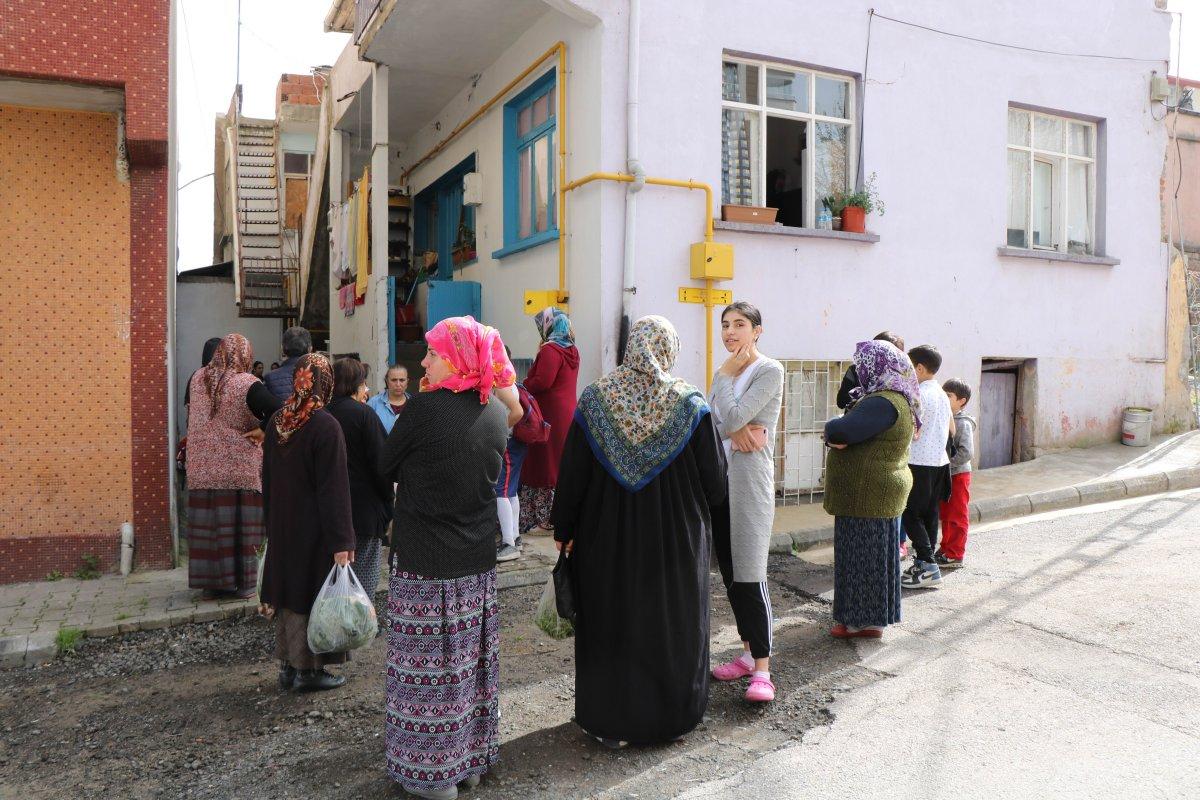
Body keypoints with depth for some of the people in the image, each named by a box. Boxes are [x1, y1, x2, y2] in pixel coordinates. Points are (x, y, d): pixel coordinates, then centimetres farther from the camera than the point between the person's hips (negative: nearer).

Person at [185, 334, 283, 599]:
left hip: (202, 470, 4)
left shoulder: (197, 378, 2)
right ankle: (243, 583, 13)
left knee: (206, 527, 11)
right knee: (240, 528, 6)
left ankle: (210, 584, 20)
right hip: (240, 472, -4)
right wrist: (262, 430, -9)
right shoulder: (248, 385, -15)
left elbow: (190, 411, 17)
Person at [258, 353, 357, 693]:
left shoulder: (276, 421, 1)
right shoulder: (325, 426, -20)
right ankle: (309, 670, 15)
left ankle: (288, 666, 27)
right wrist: (341, 540, -18)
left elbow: (267, 477, 11)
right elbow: (334, 489, -21)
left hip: (281, 526, 7)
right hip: (314, 530, -6)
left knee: (288, 589, 16)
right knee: (313, 592, 6)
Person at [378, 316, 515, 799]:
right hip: (479, 560, 7)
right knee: (472, 660, 17)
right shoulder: (495, 413, 1)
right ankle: (471, 759, 31)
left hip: (423, 563, -6)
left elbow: (386, 467, -4)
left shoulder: (424, 407, -17)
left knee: (428, 664, 6)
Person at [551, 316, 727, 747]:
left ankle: (609, 724, 24)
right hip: (676, 540, 0)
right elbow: (715, 478, -4)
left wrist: (563, 529, 6)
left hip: (606, 539, 1)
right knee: (673, 623, 15)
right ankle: (672, 716, 29)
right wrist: (701, 513, 16)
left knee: (609, 623, 14)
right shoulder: (691, 404, -9)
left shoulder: (595, 400, -7)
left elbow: (572, 473, -5)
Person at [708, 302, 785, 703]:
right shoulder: (726, 373, 15)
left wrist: (724, 376, -4)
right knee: (729, 571, 9)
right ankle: (748, 651, 20)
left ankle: (762, 667, -5)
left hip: (752, 480, -7)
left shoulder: (770, 370, -7)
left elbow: (734, 416, -17)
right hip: (719, 478, 7)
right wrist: (734, 431, -14)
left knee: (750, 573, -10)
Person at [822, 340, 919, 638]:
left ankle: (863, 621, 12)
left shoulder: (884, 403, -22)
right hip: (877, 495, 10)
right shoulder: (897, 399, 13)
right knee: (872, 556, 16)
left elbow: (839, 431, -31)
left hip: (868, 495, -10)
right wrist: (839, 433, -8)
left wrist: (832, 427, -10)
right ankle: (871, 617, 26)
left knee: (863, 555, 1)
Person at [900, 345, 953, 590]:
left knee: (911, 515, -3)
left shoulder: (920, 395, -16)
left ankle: (927, 567, -7)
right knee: (930, 515, 11)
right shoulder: (942, 395, 11)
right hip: (940, 461, 9)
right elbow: (951, 430, 19)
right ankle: (925, 563, 17)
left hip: (920, 463, -9)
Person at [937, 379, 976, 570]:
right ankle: (946, 549, 27)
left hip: (958, 475, -8)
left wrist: (948, 463, -20)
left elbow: (967, 453, -23)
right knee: (946, 515, 16)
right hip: (944, 475, 8)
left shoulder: (963, 424, -16)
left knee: (957, 516, 1)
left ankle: (955, 555, 8)